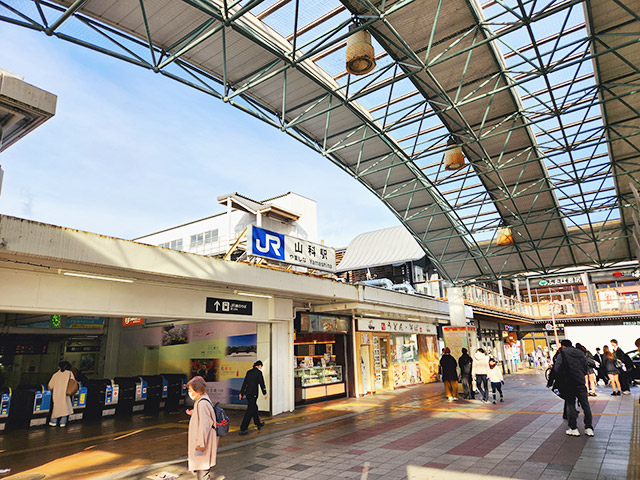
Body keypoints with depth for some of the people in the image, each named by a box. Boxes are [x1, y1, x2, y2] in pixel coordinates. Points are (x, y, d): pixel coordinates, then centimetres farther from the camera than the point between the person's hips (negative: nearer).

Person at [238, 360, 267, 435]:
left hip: (247, 392, 8)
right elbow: (261, 383, -7)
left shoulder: (249, 372, 12)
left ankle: (258, 424, 37)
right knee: (250, 411, -3)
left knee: (254, 408, 22)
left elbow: (244, 382, 15)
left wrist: (241, 393, 19)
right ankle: (242, 429, -4)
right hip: (253, 394, -8)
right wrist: (265, 393, 2)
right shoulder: (259, 372, -8)